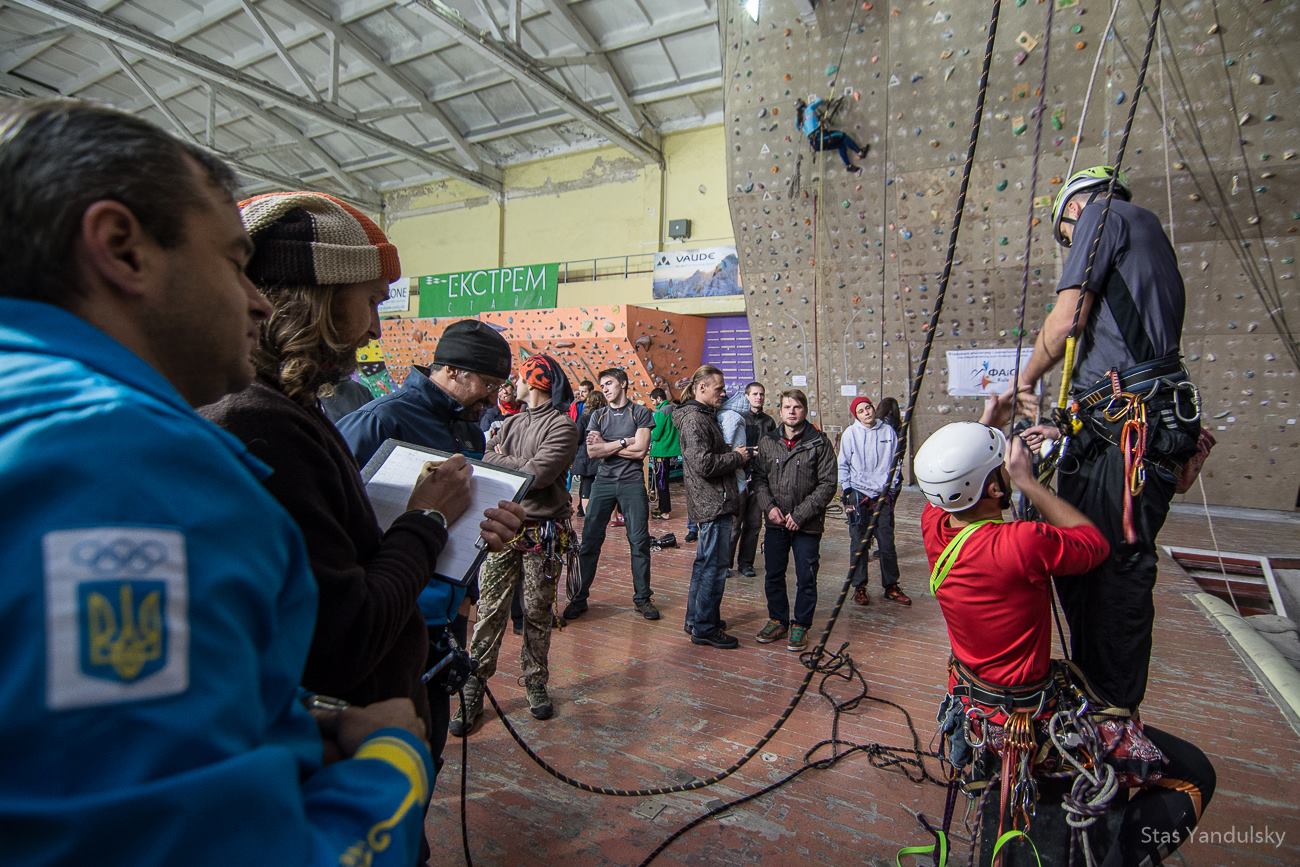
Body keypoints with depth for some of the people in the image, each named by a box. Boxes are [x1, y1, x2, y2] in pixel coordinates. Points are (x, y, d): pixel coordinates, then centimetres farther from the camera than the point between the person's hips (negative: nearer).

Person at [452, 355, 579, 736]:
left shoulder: (562, 426, -7)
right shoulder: (511, 423, 14)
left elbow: (537, 474, -19)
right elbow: (486, 465, 5)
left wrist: (503, 459, -4)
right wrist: (521, 465, -12)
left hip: (542, 533, -4)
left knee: (538, 612, 8)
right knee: (489, 609, 4)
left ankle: (536, 683, 25)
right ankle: (472, 690, 12)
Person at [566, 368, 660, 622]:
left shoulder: (640, 413, 2)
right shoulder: (598, 415, 10)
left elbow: (640, 450, -10)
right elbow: (592, 451, -3)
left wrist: (605, 445, -4)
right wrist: (624, 442, -8)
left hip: (632, 482, -2)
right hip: (603, 482, 2)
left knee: (639, 541, 2)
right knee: (589, 541, 2)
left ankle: (642, 598, 14)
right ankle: (579, 598, 12)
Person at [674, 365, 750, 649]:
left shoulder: (705, 416, 16)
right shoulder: (694, 419, -16)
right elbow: (704, 464, -24)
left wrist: (734, 454, 9)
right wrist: (737, 457, -12)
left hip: (710, 503, 11)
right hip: (713, 503, -11)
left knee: (705, 562, 18)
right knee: (714, 566, -3)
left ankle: (696, 619, 30)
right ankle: (705, 628, 7)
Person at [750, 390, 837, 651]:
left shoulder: (819, 443, -5)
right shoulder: (767, 442, 5)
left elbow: (827, 484, -8)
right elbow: (759, 478, 6)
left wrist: (800, 514, -14)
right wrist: (769, 506, -10)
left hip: (807, 525, -3)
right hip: (775, 523, 3)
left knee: (806, 578, 6)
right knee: (773, 575, 13)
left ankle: (801, 625, 24)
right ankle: (777, 620, 31)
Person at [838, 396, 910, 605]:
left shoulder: (888, 431, 3)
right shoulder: (850, 433, -3)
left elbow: (895, 462, 12)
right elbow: (843, 465, 2)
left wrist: (893, 488, 9)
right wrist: (847, 492, -3)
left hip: (882, 495, 2)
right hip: (858, 495, -2)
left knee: (887, 543, 5)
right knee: (859, 543, 4)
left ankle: (891, 586, 19)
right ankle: (859, 587, 15)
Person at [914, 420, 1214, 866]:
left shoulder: (934, 524, -12)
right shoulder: (1020, 543, -33)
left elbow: (955, 481, 11)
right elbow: (1095, 541, -13)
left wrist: (993, 414, 9)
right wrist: (1028, 481, -14)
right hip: (1029, 725, -7)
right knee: (1194, 775, 7)